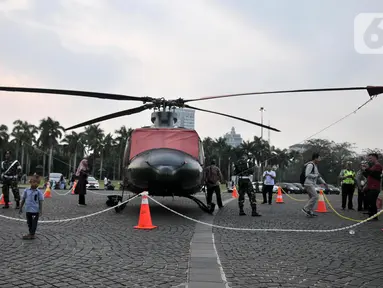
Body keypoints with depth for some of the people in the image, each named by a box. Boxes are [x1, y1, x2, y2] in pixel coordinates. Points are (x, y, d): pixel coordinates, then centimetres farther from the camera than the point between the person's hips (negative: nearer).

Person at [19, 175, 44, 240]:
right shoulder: (26, 191, 1)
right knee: (29, 222, 15)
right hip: (28, 210, 4)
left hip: (35, 211, -4)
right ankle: (31, 233, 30)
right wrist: (21, 208, 13)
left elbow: (40, 202, -6)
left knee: (34, 223, 2)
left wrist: (41, 211, -8)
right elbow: (23, 199, 10)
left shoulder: (39, 192, -8)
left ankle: (32, 234, 10)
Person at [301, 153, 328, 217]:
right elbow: (307, 175, -22)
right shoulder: (310, 165, -13)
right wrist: (316, 175, -13)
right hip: (308, 184, -10)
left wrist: (324, 183, 20)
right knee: (315, 197, -13)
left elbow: (318, 176, 26)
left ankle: (310, 212, 9)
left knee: (312, 198, 8)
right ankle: (305, 209, -10)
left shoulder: (315, 166, 20)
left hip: (311, 184, 10)